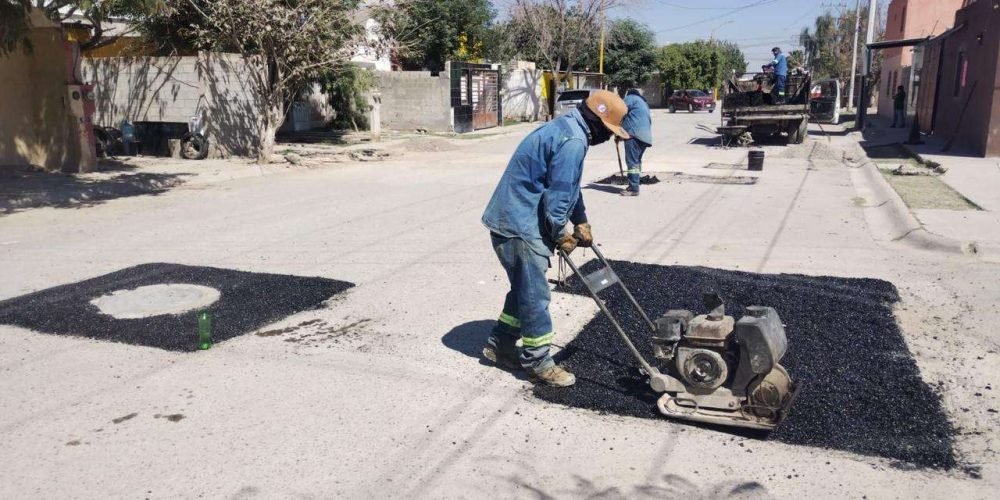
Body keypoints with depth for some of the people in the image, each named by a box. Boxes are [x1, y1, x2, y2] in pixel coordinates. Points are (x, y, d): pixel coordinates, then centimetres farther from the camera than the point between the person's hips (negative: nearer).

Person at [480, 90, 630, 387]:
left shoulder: (567, 129, 15)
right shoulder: (572, 142, -20)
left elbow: (568, 186, 25)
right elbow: (557, 195, -21)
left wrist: (581, 222, 22)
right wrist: (561, 235, -7)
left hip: (513, 220, 11)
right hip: (520, 225, -11)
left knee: (524, 288, 20)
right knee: (535, 294, -1)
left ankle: (501, 346, 31)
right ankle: (538, 363, 11)